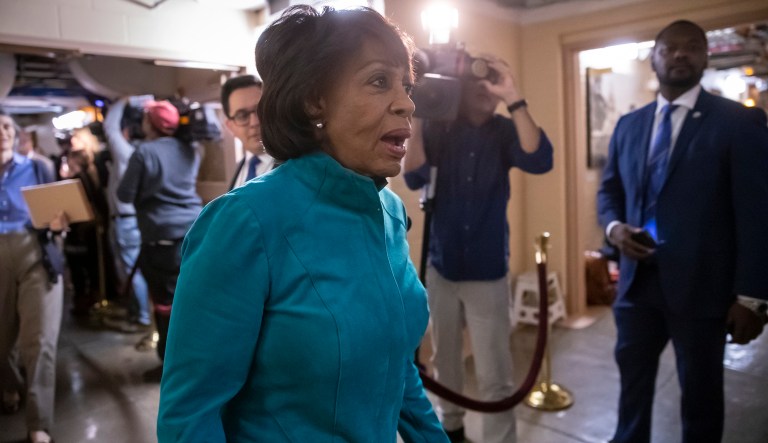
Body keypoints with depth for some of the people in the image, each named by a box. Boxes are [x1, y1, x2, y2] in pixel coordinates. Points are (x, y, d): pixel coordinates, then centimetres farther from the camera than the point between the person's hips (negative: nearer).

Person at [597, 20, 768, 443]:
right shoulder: (628, 125, 9)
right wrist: (614, 226, -7)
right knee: (632, 379, 19)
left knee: (700, 391, 15)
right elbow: (609, 189, 16)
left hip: (701, 285, -4)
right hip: (638, 279, 4)